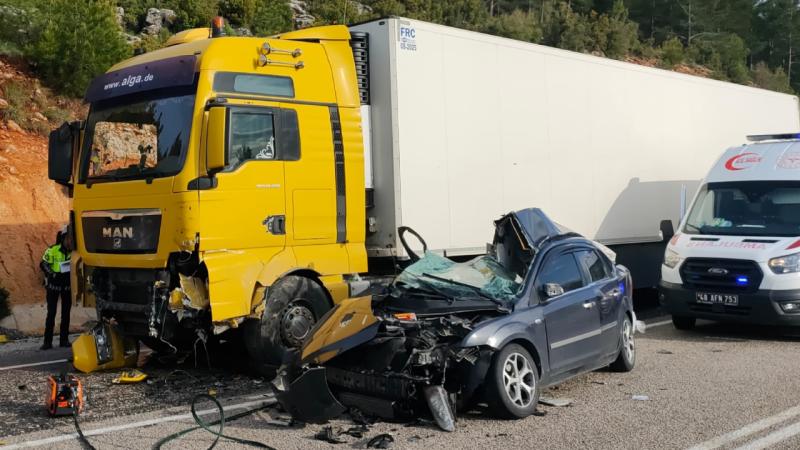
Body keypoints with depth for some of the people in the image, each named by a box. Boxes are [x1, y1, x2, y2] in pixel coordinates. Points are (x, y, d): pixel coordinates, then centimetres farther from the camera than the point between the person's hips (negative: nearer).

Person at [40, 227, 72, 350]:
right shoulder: (53, 250, -14)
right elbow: (44, 264, -6)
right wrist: (52, 273, -18)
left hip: (67, 285, 3)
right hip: (54, 284, -3)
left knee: (66, 313, 8)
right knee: (51, 313, -3)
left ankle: (64, 339, 16)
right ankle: (47, 341, 1)